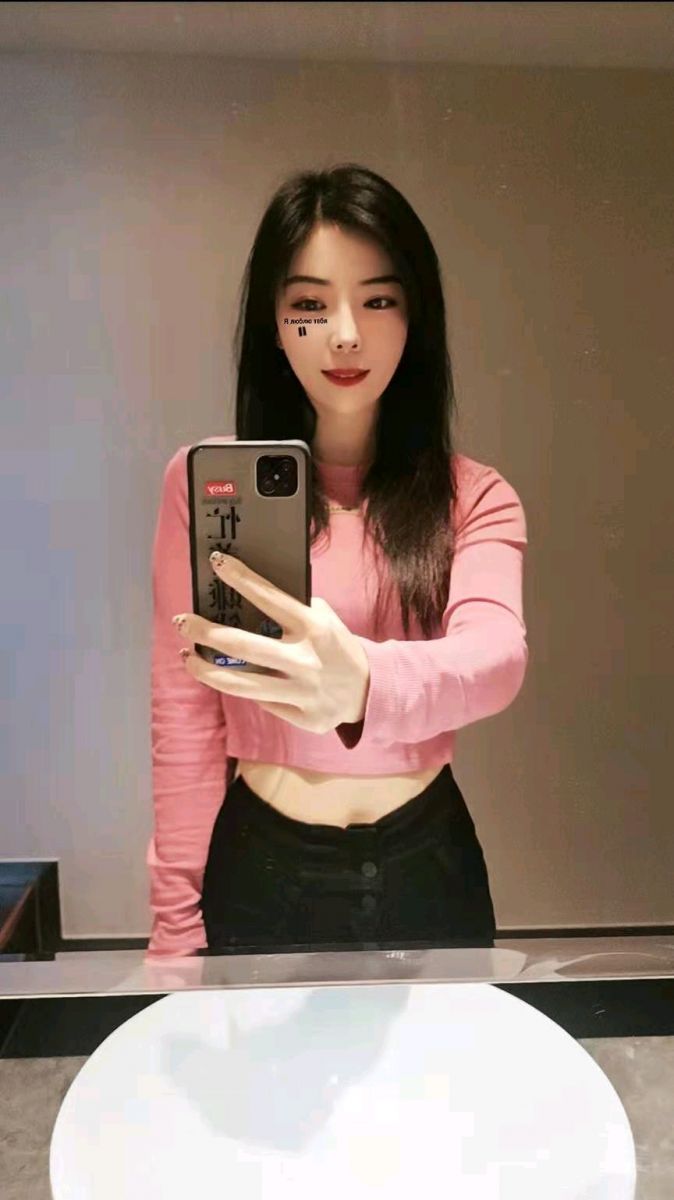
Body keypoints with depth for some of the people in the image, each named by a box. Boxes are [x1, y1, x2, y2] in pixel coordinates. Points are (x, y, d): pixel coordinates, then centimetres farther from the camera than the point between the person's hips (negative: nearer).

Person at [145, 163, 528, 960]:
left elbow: (496, 654, -25)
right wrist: (177, 927, -5)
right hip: (261, 869, -1)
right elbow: (183, 715, -7)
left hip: (427, 868, 1)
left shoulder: (475, 497, -5)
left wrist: (366, 683, -46)